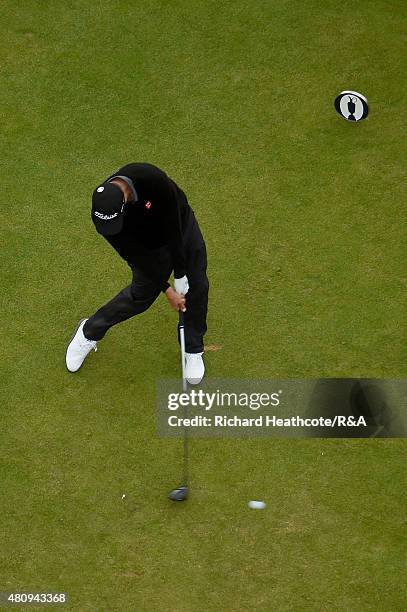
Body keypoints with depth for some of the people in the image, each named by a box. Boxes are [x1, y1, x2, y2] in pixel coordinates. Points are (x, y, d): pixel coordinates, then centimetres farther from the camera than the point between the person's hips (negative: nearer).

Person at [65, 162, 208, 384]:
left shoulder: (152, 179, -42)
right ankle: (89, 332, 27)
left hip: (182, 226, 0)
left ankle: (194, 350, 24)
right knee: (141, 294, 4)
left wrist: (180, 276, -23)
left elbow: (174, 229, -31)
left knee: (197, 287, 2)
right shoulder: (103, 211, -32)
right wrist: (167, 290, -20)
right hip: (150, 245, 0)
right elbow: (133, 255, -22)